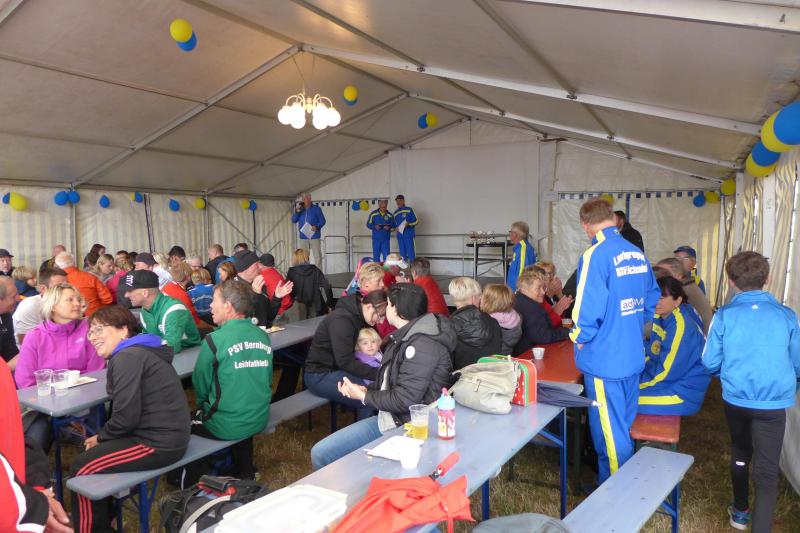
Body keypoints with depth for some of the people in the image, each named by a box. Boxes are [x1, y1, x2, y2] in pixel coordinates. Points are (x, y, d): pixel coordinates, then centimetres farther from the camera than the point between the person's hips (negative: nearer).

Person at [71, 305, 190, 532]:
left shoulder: (128, 357, -16)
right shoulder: (139, 352, 16)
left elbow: (126, 417, -20)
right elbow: (130, 408, 13)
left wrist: (100, 437, -2)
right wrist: (103, 437, 3)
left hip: (158, 444, -10)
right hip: (166, 435, 10)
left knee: (81, 468, -1)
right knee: (90, 455, 20)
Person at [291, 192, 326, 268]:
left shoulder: (316, 208, 0)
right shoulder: (300, 209, 9)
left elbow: (322, 221, -1)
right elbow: (293, 221, 5)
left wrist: (317, 227, -19)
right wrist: (297, 211, -10)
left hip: (314, 236, -3)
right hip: (303, 237, 3)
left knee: (317, 257, -2)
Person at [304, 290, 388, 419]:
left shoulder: (358, 316, 5)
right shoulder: (342, 320, -22)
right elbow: (346, 361, -26)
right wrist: (376, 373, -26)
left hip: (337, 368, 9)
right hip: (321, 375, -9)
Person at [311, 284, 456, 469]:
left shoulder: (422, 345, -22)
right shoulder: (404, 337, 10)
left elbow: (404, 400, -23)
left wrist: (363, 396, -10)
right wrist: (366, 389, 0)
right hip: (387, 418, 9)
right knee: (320, 453, 2)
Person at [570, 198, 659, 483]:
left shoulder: (595, 255, -20)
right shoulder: (637, 254, 4)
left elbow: (587, 309, -23)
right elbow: (652, 299, 13)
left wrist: (580, 340, -6)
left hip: (605, 360, -8)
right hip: (633, 356, 8)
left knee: (609, 431, 7)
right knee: (625, 425, 23)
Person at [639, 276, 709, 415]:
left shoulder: (681, 326, -23)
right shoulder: (660, 318, 4)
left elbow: (666, 373, -22)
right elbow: (652, 355, 14)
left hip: (683, 392, -9)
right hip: (667, 381, 9)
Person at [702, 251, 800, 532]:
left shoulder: (724, 315, -9)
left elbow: (710, 362, -4)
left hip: (735, 399, 2)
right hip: (773, 403, -1)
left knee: (740, 453, 24)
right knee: (766, 470, 4)